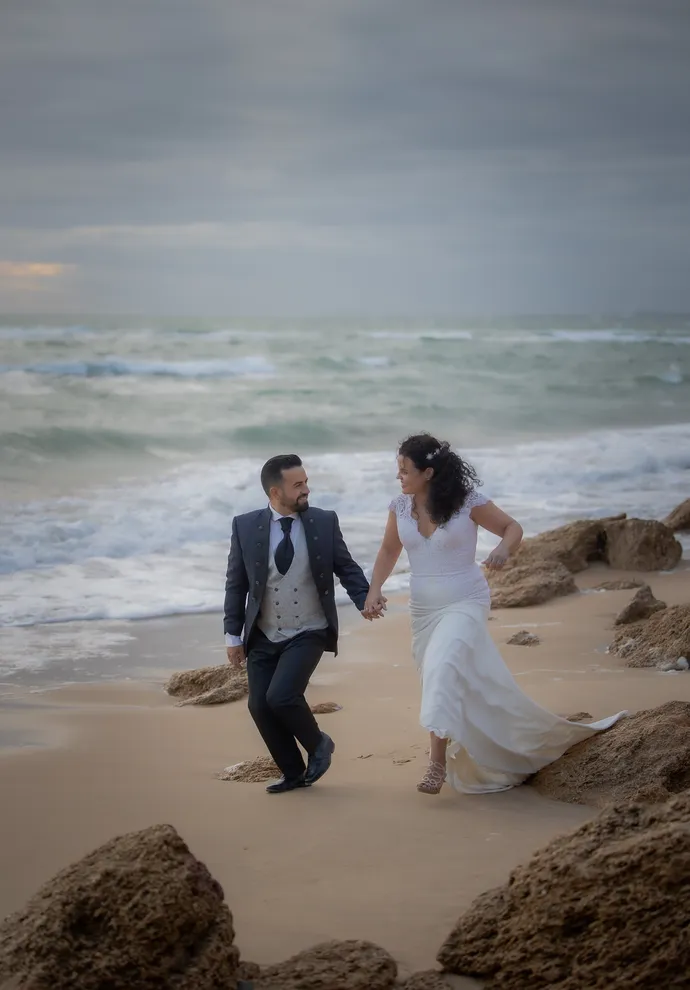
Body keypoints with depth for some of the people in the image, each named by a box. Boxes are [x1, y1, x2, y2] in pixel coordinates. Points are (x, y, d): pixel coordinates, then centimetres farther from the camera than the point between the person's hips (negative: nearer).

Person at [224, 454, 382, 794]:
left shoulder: (324, 522, -6)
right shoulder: (245, 526, -5)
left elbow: (347, 568, 1)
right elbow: (236, 584, 1)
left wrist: (366, 600, -16)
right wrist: (233, 634, 0)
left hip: (308, 635, -2)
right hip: (263, 637, 3)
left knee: (281, 696, -20)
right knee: (260, 706, -2)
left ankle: (318, 744, 9)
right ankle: (293, 773, 19)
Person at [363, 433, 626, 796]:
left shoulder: (467, 502, -14)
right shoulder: (400, 507, -2)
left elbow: (512, 527, -3)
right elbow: (389, 551, 12)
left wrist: (504, 549, -25)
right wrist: (375, 589, -3)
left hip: (464, 604, -5)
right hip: (423, 609, 5)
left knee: (443, 668, -27)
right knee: (458, 685, 14)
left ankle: (439, 762, -26)